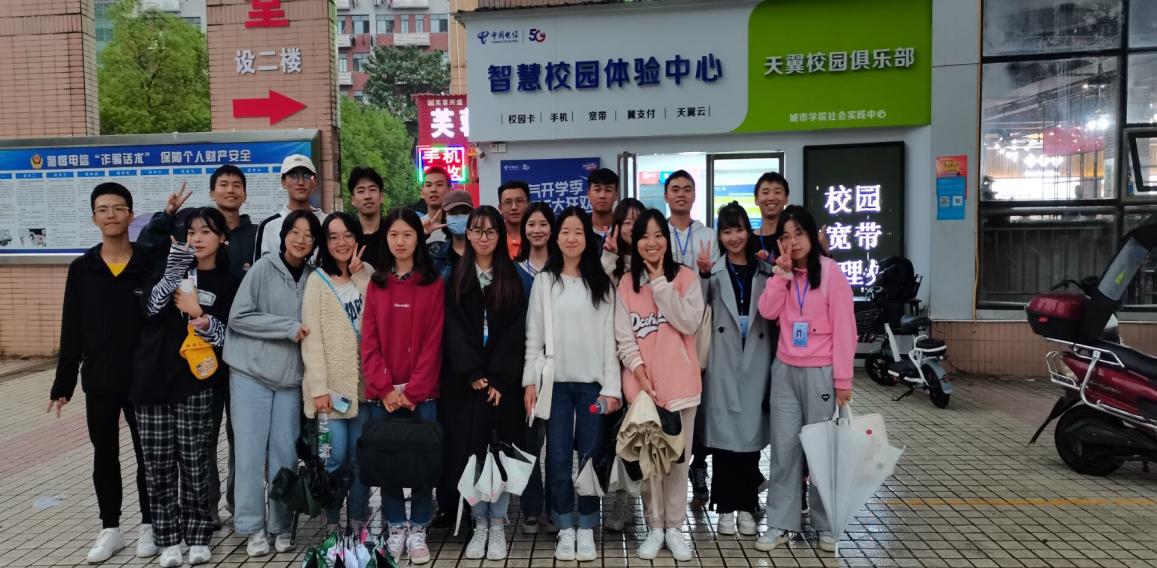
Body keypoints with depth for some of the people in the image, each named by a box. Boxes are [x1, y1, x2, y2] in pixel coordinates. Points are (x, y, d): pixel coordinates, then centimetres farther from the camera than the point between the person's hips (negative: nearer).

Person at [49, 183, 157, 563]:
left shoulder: (151, 265, -4)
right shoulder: (82, 269, 2)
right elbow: (71, 331, 4)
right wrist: (62, 384, 3)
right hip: (98, 382, 2)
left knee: (147, 454, 9)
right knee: (104, 457, 13)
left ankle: (149, 525, 23)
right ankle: (110, 529, 26)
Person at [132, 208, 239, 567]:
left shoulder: (228, 283, 3)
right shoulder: (172, 266, 9)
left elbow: (228, 337, -1)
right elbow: (152, 306, -9)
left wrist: (199, 314, -15)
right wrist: (175, 269, -20)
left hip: (195, 383, -2)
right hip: (152, 377, 2)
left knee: (194, 463, 1)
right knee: (158, 465, 5)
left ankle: (197, 536, 14)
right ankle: (168, 538, 15)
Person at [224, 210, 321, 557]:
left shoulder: (313, 277, 5)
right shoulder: (264, 268, -6)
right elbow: (238, 316, -9)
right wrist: (288, 327, -14)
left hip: (290, 377, 3)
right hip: (251, 372, -3)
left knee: (285, 454, 5)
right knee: (251, 453, 2)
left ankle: (281, 525, 18)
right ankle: (253, 527, 14)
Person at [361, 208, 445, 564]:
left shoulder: (434, 284, 0)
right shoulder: (376, 284, 7)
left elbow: (433, 342, -5)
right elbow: (369, 342, 2)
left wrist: (411, 390, -12)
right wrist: (385, 388, -9)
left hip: (421, 393, -2)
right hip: (381, 394, 2)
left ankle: (418, 531, 17)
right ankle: (396, 529, 21)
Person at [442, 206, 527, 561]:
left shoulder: (512, 280, 6)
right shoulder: (456, 280, 8)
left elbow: (515, 333, -2)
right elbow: (455, 332, -1)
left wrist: (498, 380, -12)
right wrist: (473, 375, -13)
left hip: (503, 382, 0)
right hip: (464, 382, 1)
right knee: (470, 452, 2)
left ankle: (498, 525, 13)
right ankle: (480, 524, 15)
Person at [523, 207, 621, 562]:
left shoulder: (601, 283, 5)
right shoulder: (544, 281, 5)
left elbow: (609, 337, 2)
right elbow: (533, 336, 4)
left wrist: (612, 386, -4)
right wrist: (530, 382, -2)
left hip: (593, 383, 0)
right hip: (556, 382, 0)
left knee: (590, 457, 4)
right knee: (558, 458, 3)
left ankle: (586, 529, 17)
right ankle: (565, 529, 16)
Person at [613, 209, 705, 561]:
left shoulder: (685, 277, 2)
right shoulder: (626, 284, 5)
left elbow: (689, 323, -11)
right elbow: (623, 337, 1)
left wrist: (660, 283, -11)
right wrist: (639, 371, -12)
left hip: (679, 382, 0)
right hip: (641, 384, 1)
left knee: (678, 458, 7)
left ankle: (674, 527, 21)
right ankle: (655, 528, 20)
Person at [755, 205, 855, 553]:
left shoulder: (830, 271, -5)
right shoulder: (782, 272, 9)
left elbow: (843, 327, -7)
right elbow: (767, 312, -5)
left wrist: (843, 379, -10)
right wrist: (782, 272, -10)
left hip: (820, 372, -4)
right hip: (785, 371, 4)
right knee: (784, 448, 5)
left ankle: (826, 525, 18)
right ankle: (780, 524, 13)